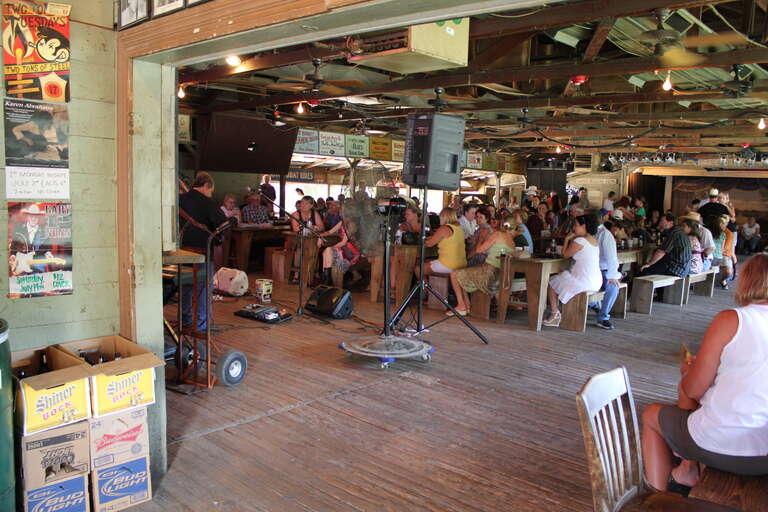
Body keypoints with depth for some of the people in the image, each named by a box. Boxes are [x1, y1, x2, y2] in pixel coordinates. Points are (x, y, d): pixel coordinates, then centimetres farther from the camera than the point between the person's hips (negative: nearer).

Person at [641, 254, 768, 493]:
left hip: (723, 449, -6)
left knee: (651, 414, 22)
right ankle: (689, 470, 35)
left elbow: (693, 389, -10)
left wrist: (688, 370, 12)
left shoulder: (731, 319, -15)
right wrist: (700, 367, 16)